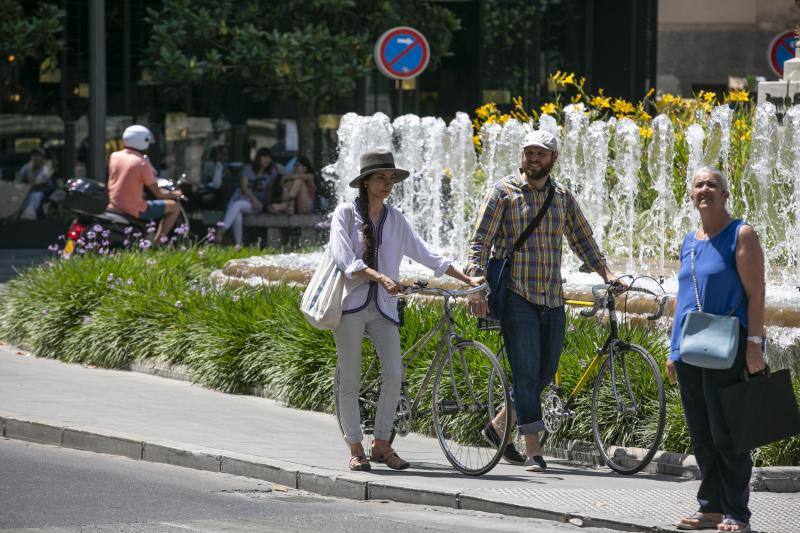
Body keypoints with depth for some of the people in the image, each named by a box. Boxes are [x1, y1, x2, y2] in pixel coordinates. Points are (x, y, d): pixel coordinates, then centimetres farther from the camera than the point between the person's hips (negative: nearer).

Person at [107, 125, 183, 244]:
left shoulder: (114, 157, 1)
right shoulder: (142, 163, -16)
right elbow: (158, 193, -12)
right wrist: (174, 194, 9)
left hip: (114, 206, 7)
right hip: (135, 210, -7)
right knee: (175, 207, 6)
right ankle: (156, 243, 1)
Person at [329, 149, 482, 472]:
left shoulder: (395, 219, 12)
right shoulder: (346, 213, -1)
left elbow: (425, 255, 12)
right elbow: (345, 259, -12)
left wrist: (468, 279, 4)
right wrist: (380, 277, -25)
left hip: (383, 306, 3)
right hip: (352, 304, -3)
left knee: (394, 375, -10)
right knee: (350, 380, -1)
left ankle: (382, 445, 3)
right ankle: (355, 449, 8)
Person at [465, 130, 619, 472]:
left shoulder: (562, 197, 12)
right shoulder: (504, 191, -2)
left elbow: (582, 239, 22)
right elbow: (480, 241, -6)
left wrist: (606, 274, 11)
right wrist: (476, 287, -17)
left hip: (552, 299, 5)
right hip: (517, 296, -5)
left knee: (545, 373, 8)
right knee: (526, 373, -9)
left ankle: (498, 426, 27)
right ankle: (533, 452, -9)